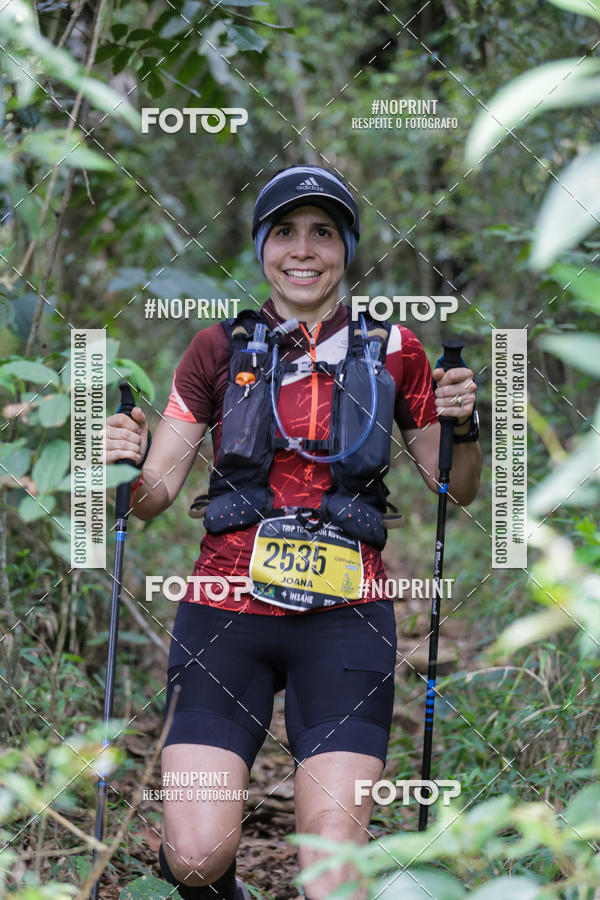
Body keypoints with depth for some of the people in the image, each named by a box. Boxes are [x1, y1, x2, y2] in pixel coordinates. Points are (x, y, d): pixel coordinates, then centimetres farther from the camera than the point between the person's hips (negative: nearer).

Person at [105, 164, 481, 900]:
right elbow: (155, 492, 6)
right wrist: (124, 465, -16)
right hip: (227, 611, 0)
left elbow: (456, 491, 15)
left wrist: (462, 428, -5)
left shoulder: (392, 351, 9)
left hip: (344, 618, 0)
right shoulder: (220, 349, 7)